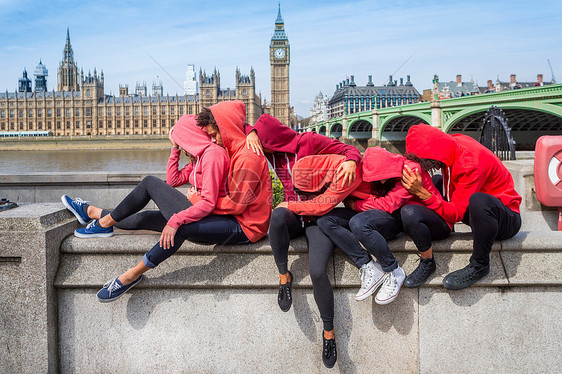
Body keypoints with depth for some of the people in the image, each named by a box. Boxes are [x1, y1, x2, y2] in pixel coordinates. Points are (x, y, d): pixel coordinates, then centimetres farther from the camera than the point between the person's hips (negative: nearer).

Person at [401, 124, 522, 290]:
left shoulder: (471, 164, -31)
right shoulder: (453, 143, -7)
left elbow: (456, 213, -29)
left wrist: (422, 192, -35)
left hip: (507, 220, -9)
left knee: (479, 201, -41)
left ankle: (479, 265, -19)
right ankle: (427, 258, -3)